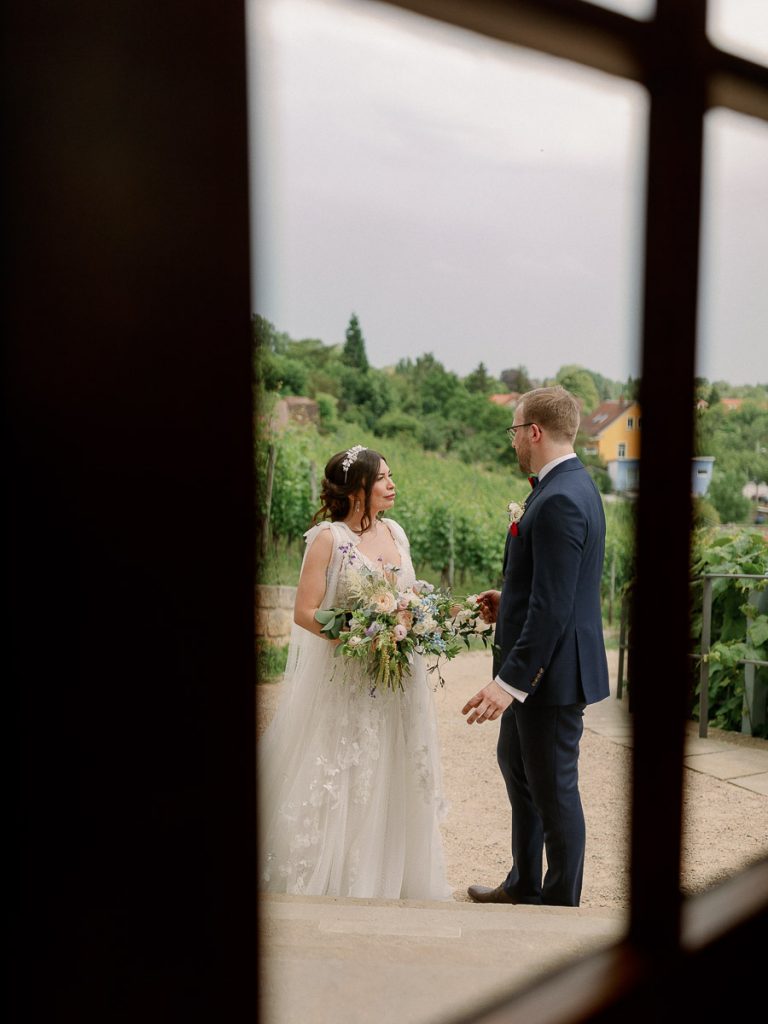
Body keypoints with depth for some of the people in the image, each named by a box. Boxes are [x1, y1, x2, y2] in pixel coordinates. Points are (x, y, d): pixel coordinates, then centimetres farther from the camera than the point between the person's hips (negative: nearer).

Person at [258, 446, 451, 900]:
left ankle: (391, 879, 28)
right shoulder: (328, 538, -9)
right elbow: (305, 613, -13)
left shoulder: (395, 532, 8)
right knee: (340, 782, 3)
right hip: (344, 683, -5)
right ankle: (333, 882, 22)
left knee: (392, 779, 12)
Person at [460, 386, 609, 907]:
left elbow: (552, 607, -27)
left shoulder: (559, 501, -24)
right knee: (514, 763, 24)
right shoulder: (570, 484, 8)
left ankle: (561, 905, 28)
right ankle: (524, 885, 42)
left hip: (551, 669, -11)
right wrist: (510, 598, 10)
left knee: (554, 790, 7)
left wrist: (510, 682, -26)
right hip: (538, 665, 11)